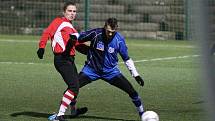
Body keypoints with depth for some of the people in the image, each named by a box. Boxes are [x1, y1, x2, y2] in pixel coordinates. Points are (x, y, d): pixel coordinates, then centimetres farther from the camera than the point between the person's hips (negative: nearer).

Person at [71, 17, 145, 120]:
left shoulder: (119, 40, -14)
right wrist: (73, 37, -30)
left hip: (111, 71, 1)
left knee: (131, 90, -9)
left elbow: (126, 59, -2)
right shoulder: (96, 33, -20)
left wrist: (136, 75, -3)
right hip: (92, 69, -1)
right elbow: (80, 38, -5)